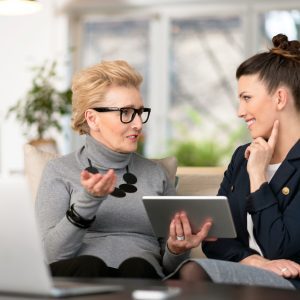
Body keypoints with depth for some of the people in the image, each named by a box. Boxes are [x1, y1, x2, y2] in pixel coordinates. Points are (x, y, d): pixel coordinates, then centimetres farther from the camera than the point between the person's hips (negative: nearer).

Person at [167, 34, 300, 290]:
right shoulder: (242, 156, 16)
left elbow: (279, 250, -14)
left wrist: (257, 175, -8)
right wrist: (255, 261, -11)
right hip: (247, 277, 6)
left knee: (194, 273, -30)